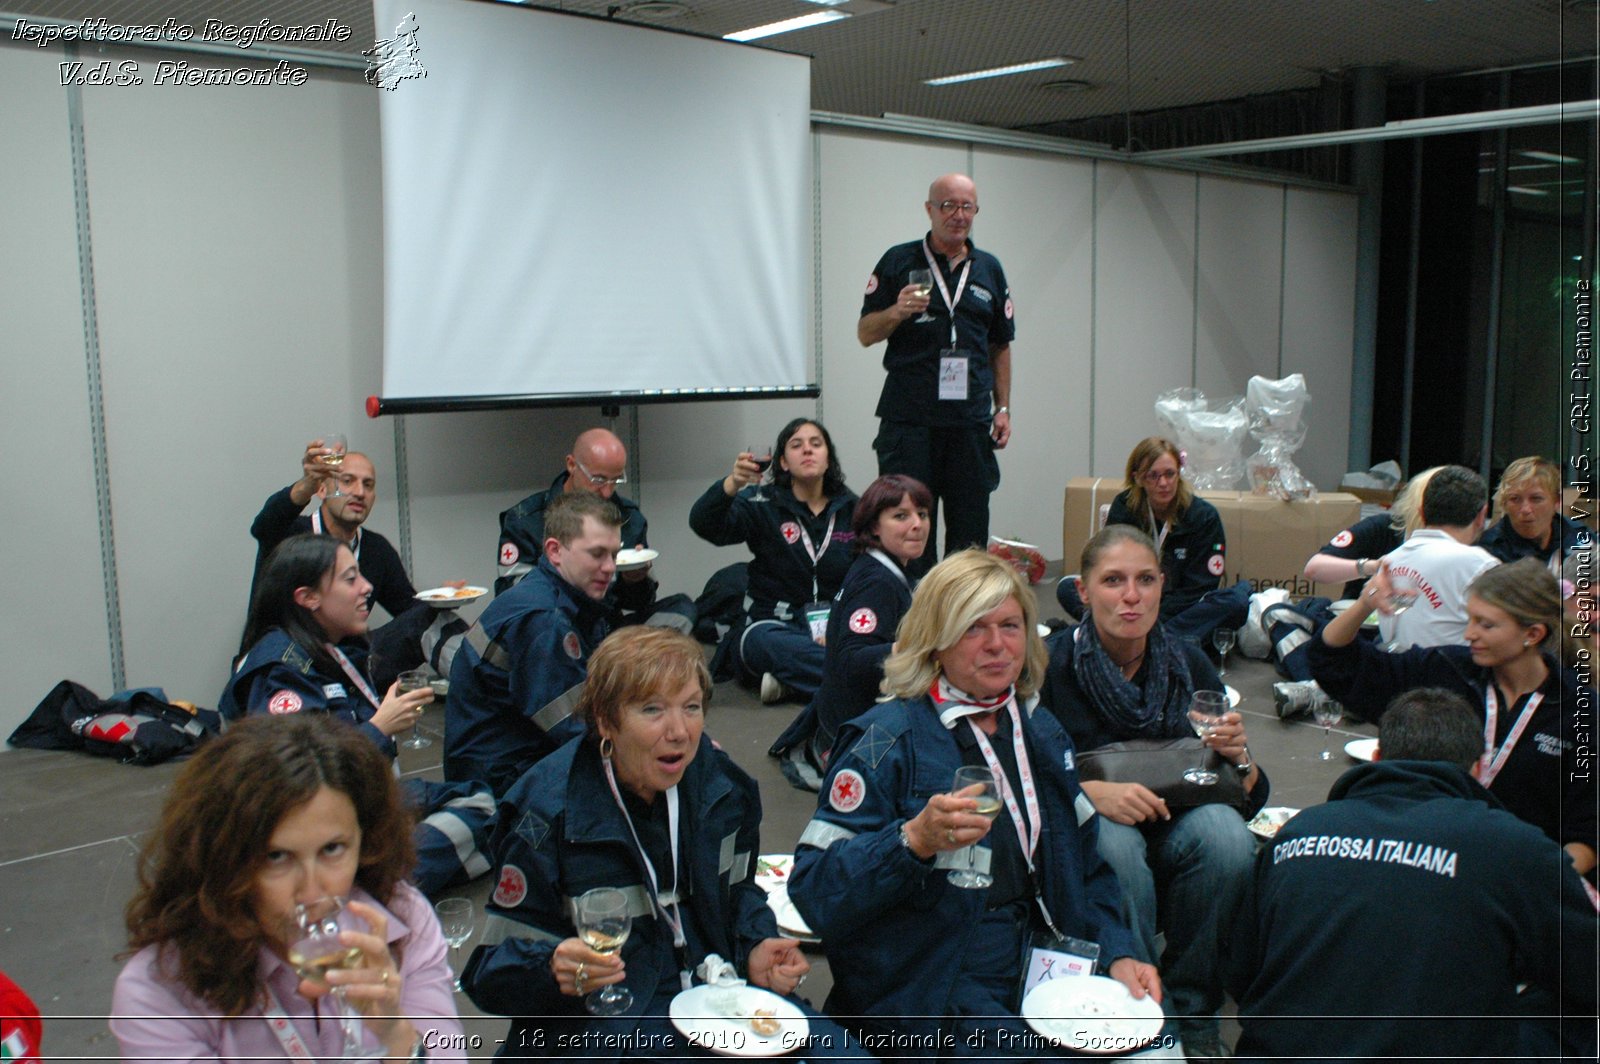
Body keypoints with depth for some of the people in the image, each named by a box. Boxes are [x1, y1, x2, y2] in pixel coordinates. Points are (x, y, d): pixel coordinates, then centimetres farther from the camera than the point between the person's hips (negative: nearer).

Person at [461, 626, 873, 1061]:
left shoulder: (718, 780, 0)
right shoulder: (550, 815, -16)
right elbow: (493, 972, -11)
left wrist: (755, 948, -2)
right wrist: (555, 969, -33)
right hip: (605, 1019, -5)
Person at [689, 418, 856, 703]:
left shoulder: (851, 508, 9)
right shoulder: (761, 504, 1)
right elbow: (703, 524, -15)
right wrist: (732, 485, -36)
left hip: (838, 626, 2)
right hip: (772, 624, -2)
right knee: (764, 642, -39)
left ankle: (790, 682, -22)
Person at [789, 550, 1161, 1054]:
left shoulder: (1043, 734, 13)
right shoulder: (888, 742, -9)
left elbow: (1085, 867, 21)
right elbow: (813, 892, -15)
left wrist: (1118, 953, 6)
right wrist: (915, 839, -29)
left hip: (1042, 969, 7)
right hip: (928, 989, -6)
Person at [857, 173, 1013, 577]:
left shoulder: (989, 269, 14)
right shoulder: (898, 262, 3)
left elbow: (1001, 346, 18)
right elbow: (865, 334, 2)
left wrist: (1003, 408, 11)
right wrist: (898, 311, -17)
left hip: (971, 421, 3)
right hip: (909, 420, -3)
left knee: (970, 533, 5)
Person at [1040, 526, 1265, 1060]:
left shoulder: (1189, 664, -1)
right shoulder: (1052, 664, -11)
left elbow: (1253, 796, 3)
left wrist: (1238, 757, -19)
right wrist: (1091, 792, -30)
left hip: (1175, 834, 3)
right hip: (1080, 841, -3)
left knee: (1224, 829, -27)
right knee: (1112, 839, -34)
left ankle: (1193, 1015, -9)